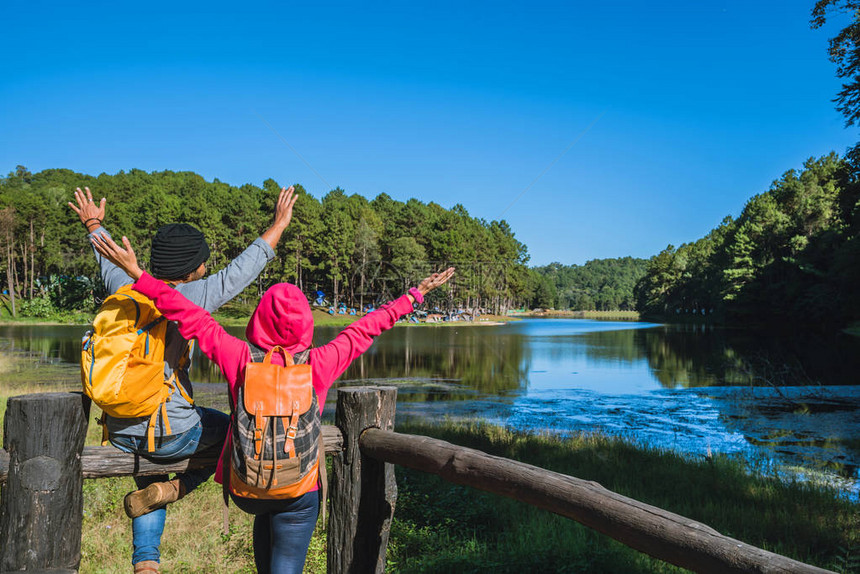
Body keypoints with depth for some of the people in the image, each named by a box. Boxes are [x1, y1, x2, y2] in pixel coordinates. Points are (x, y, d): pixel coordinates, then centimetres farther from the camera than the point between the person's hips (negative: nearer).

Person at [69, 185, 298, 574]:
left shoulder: (124, 289, 2)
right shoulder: (190, 297, -14)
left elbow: (109, 261, 24)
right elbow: (244, 268, -6)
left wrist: (93, 225, 43)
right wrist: (279, 224, 6)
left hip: (120, 432, 6)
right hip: (172, 433, -6)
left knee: (149, 472, 34)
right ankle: (171, 490, 6)